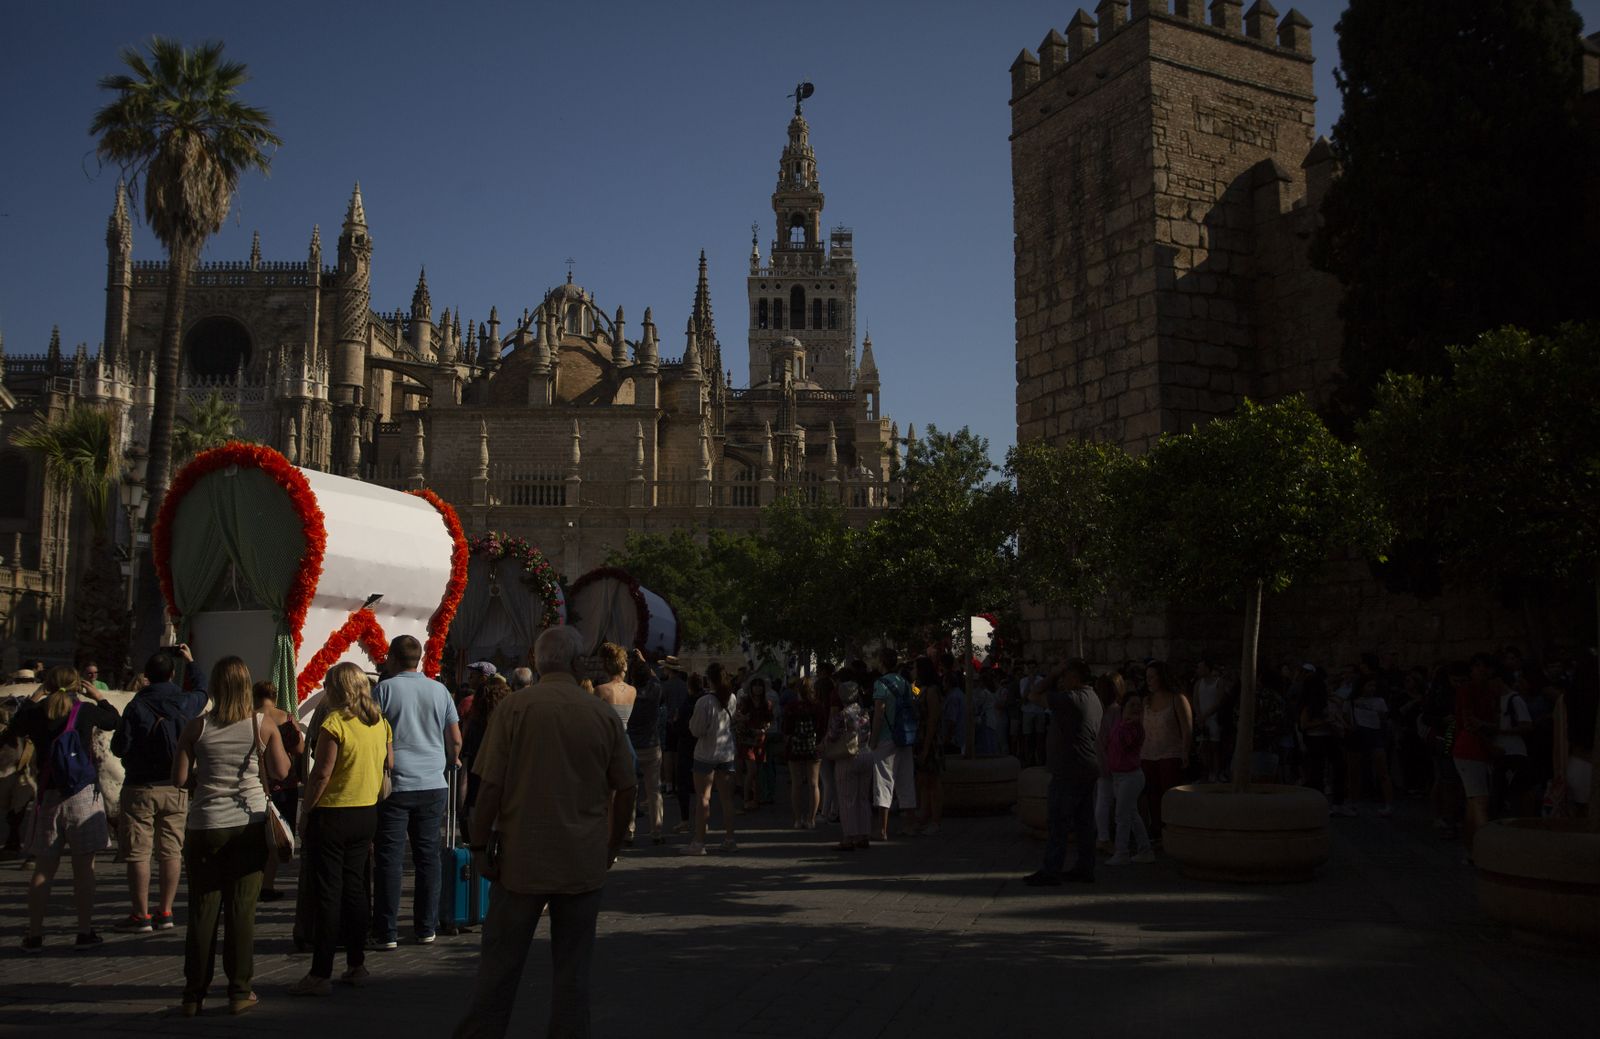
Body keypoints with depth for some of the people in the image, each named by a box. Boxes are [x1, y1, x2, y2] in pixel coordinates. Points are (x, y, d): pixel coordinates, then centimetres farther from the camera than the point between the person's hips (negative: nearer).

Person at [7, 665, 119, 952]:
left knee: (43, 869, 9)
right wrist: (98, 697, 26)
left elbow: (9, 734, 20)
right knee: (84, 867, 3)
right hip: (83, 795, -2)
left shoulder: (33, 714, 0)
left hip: (48, 796, 2)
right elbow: (113, 720, 14)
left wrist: (30, 700, 24)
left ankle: (34, 935, 9)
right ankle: (85, 933, 5)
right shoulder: (85, 711, -5)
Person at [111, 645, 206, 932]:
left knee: (138, 853, 2)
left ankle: (141, 915, 4)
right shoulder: (185, 702, -1)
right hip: (176, 789, 3)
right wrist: (190, 660, 34)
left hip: (140, 789, -3)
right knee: (171, 851, 9)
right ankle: (165, 912, 11)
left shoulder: (136, 706, -11)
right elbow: (201, 690, 23)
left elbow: (119, 748, -11)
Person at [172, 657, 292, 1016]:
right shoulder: (263, 726, -4)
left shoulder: (196, 727, -4)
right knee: (241, 909, 5)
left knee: (202, 910, 8)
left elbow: (179, 778, -4)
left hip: (205, 825, 0)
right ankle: (240, 991, 9)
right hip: (249, 823, 0)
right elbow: (281, 772, 2)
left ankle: (194, 994, 14)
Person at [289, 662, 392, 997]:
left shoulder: (334, 723, -15)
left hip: (332, 815, -6)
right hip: (367, 815, 7)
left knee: (327, 894, -1)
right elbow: (390, 765, 10)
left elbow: (322, 772, -18)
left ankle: (321, 974, 3)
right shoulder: (380, 722, 6)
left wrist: (306, 810, -8)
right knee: (355, 888, 14)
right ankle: (357, 965, 18)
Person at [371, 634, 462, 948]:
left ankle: (387, 932, 4)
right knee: (428, 856, 9)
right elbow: (456, 738, 10)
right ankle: (426, 928, 15)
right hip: (433, 784, 3)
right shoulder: (439, 690, 7)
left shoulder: (384, 689, -3)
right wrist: (452, 761, 29)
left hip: (395, 784, -3)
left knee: (388, 858, 3)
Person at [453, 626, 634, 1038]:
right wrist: (613, 845, 18)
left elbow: (491, 786, -10)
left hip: (522, 858, -1)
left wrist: (480, 846, 0)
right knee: (572, 967, 11)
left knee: (499, 962, 10)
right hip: (584, 863, 2)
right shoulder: (604, 715, -1)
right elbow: (625, 789, 4)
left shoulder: (515, 707, -8)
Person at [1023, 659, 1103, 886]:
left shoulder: (1071, 698, -17)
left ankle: (1050, 872, -3)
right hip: (1087, 771, 9)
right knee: (1083, 823, 12)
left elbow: (1034, 695, -10)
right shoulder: (1093, 698, 14)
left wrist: (1054, 674, -4)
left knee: (1058, 823, -5)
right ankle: (1085, 868, 16)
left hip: (1069, 771, -9)